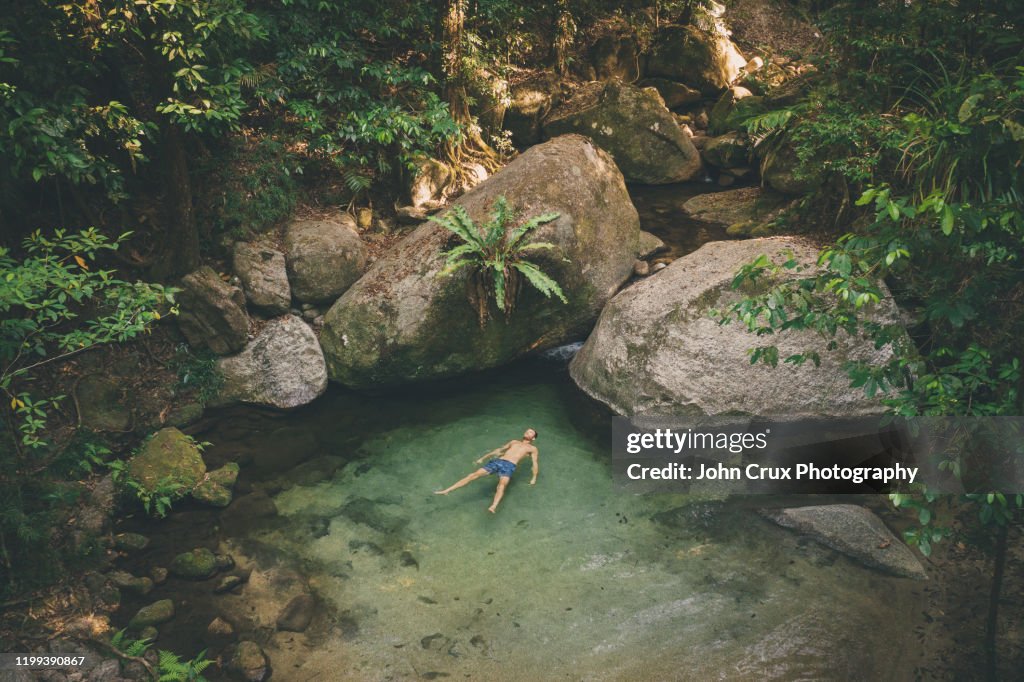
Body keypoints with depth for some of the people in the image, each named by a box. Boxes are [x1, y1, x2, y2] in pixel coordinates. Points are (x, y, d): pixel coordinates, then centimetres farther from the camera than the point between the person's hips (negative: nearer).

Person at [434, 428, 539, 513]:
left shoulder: (532, 448, 20)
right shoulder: (514, 442, 32)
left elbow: (535, 463, 17)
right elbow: (499, 450, 36)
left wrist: (534, 478, 8)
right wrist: (482, 458, 37)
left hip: (509, 466, -4)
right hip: (497, 462, 4)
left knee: (502, 485, -36)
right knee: (474, 475, -13)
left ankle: (493, 507, -63)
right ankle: (446, 491, -18)